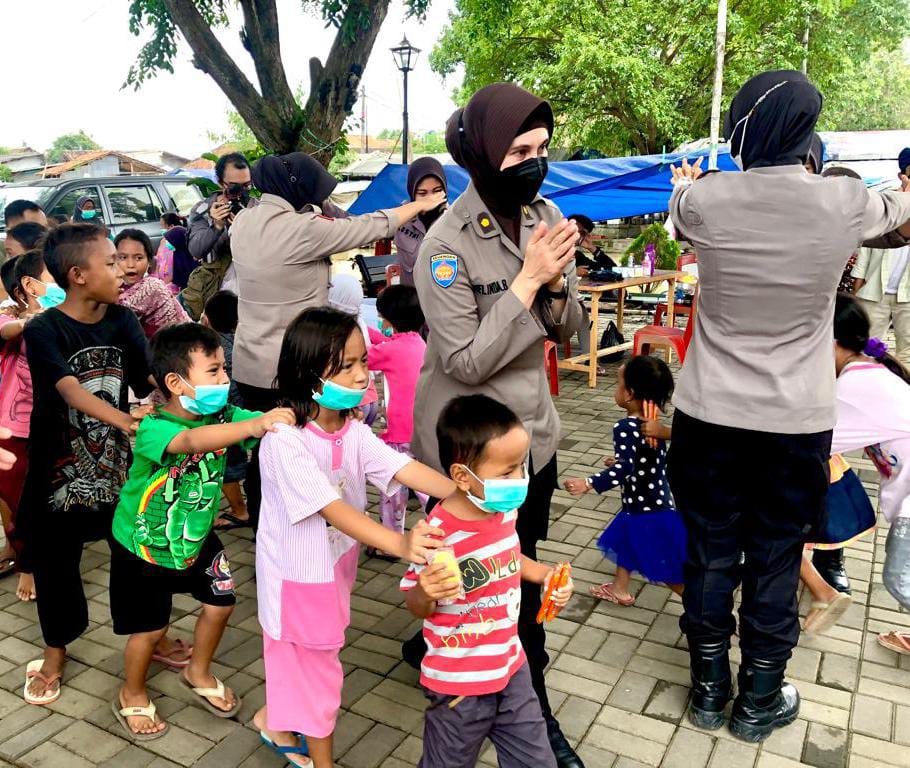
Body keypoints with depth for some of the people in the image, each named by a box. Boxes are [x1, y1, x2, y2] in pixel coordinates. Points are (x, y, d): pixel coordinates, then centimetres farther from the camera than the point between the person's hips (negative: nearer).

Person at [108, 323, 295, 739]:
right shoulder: (153, 429, -33)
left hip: (197, 536, 5)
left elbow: (279, 423, -25)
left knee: (220, 604, 11)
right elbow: (193, 441, -55)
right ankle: (132, 697, 38)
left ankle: (198, 673, 41)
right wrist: (256, 424, -68)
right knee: (150, 627, 8)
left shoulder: (222, 416, -15)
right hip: (144, 544, -5)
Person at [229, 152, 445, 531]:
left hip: (249, 365, 7)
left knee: (262, 453, 17)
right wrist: (420, 205, 6)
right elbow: (370, 227, -9)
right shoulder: (302, 230, -20)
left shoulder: (244, 221, 3)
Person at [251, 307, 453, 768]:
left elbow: (406, 469, -20)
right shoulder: (284, 440, -29)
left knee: (302, 659, 26)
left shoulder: (354, 432, -8)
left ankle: (273, 720, 53)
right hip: (299, 576, -7)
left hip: (335, 565, 7)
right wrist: (399, 544, -50)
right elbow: (334, 509, -37)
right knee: (318, 670, 11)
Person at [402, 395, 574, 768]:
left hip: (511, 668, 6)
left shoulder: (505, 510, -6)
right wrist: (426, 593, -37)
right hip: (458, 684, -6)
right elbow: (416, 606, -15)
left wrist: (545, 574, -1)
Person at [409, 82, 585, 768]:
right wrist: (527, 279, -25)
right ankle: (532, 710, 32)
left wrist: (557, 282, -17)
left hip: (533, 430, 6)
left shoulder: (545, 216, -1)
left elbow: (567, 329, 4)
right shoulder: (447, 244, -20)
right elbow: (466, 362, -22)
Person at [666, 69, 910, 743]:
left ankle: (709, 688, 31)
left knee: (710, 554, 14)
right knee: (776, 560, 14)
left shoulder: (708, 199, -10)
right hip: (797, 422, 0)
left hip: (710, 413, 0)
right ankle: (759, 702, 30)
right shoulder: (846, 202, -9)